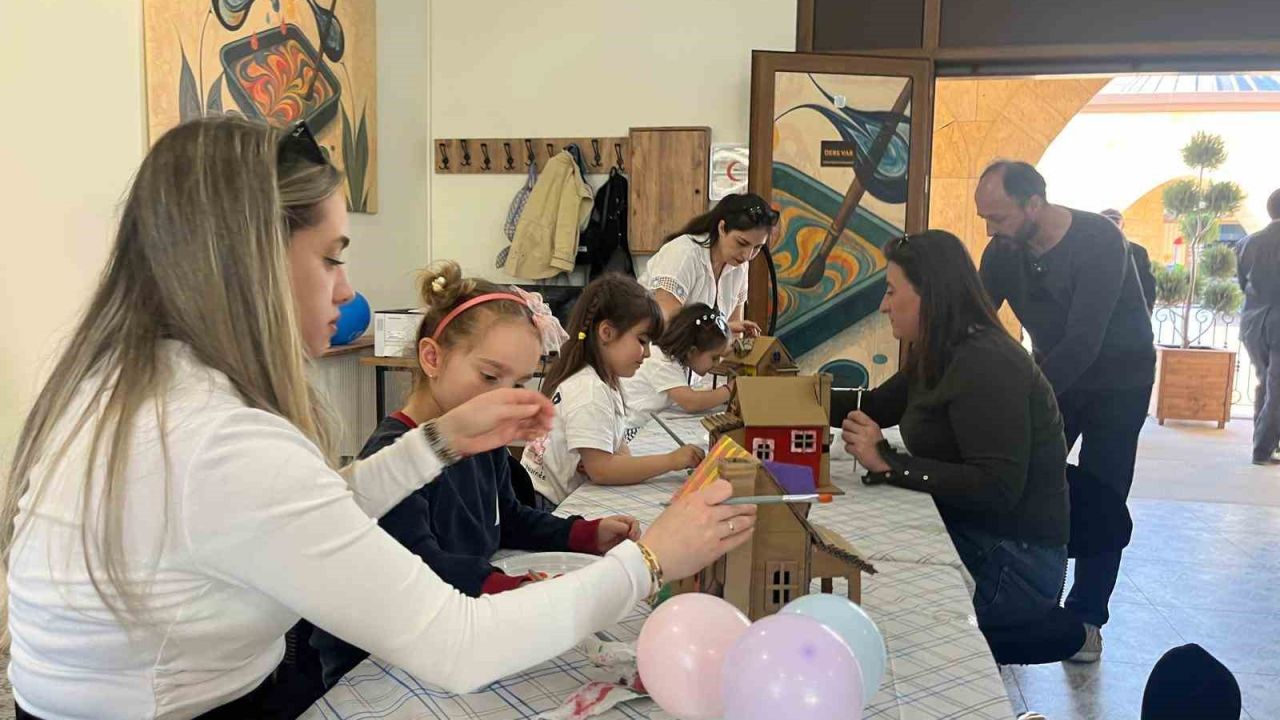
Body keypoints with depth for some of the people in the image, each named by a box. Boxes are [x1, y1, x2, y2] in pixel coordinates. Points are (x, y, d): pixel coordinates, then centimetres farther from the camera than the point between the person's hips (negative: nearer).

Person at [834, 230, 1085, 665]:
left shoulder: (986, 365, -22)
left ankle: (1047, 631, 1)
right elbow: (874, 406, 20)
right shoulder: (940, 357, 7)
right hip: (968, 535, 9)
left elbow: (997, 489, -28)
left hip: (1010, 559, -9)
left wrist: (888, 464, -27)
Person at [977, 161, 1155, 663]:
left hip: (1116, 381, -4)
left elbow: (1083, 344, -35)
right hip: (1052, 375, 5)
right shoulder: (1003, 251, -12)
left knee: (1098, 504, -2)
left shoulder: (1098, 241, -28)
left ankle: (1087, 618, 12)